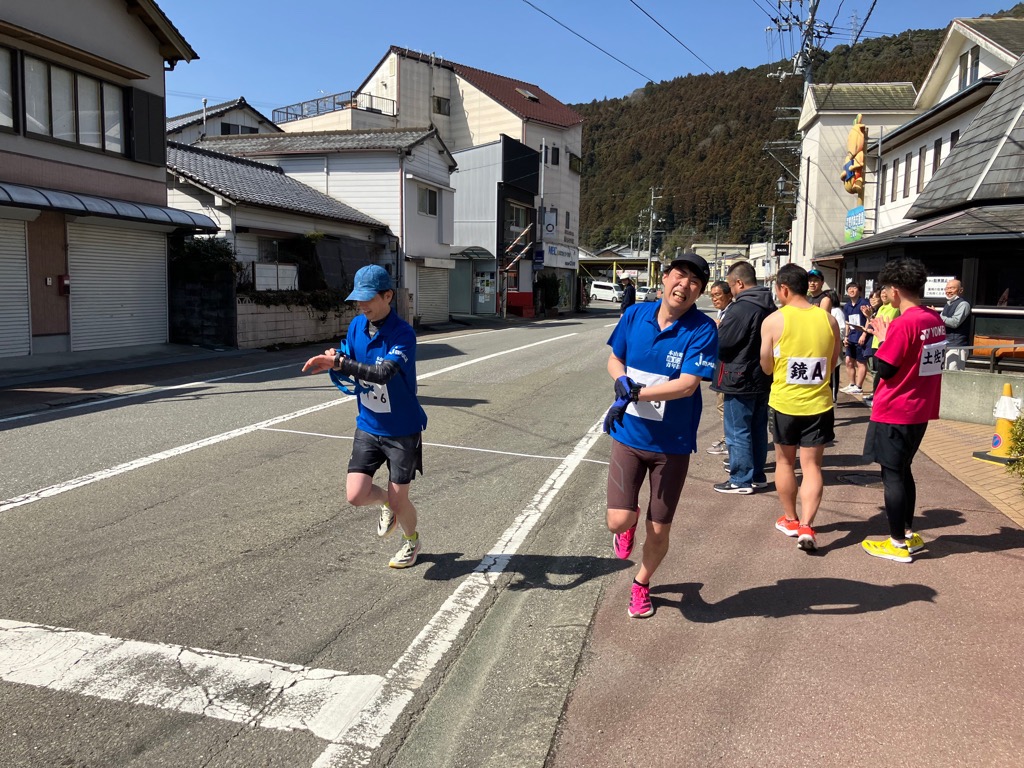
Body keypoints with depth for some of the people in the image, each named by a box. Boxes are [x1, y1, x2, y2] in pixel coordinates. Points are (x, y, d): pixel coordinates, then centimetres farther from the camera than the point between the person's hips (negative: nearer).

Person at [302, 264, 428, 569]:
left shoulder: (403, 334, -22)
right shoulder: (357, 325, -1)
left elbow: (383, 373, -35)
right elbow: (346, 365, 6)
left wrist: (339, 362, -40)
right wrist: (332, 362, -17)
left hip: (402, 430, -5)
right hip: (368, 426, 5)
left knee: (398, 500, 5)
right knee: (356, 495, -3)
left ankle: (411, 540, 37)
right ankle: (387, 503, 32)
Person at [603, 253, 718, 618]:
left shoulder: (703, 329, -14)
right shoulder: (636, 315, -3)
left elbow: (687, 384, -22)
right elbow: (614, 359, 9)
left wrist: (635, 394, -24)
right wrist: (623, 381, -12)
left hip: (672, 444, -2)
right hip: (629, 436, 2)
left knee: (658, 532, 9)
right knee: (618, 520, -8)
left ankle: (642, 583, 39)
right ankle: (630, 521, 32)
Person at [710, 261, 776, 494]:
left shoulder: (740, 309, -21)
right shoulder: (769, 308, 8)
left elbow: (720, 343, -18)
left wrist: (716, 329, 4)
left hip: (740, 381, -9)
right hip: (762, 379, 9)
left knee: (738, 432, 0)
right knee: (758, 428, 15)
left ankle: (741, 480, 6)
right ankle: (757, 475, 25)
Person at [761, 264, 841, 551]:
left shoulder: (773, 321, -11)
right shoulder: (828, 320, -2)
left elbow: (767, 367, -4)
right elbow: (833, 364, 8)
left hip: (784, 403, -1)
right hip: (818, 403, 2)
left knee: (785, 461, 16)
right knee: (812, 465, 6)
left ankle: (791, 519, 29)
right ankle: (805, 526, -6)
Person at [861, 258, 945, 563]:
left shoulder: (903, 323, -20)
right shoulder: (936, 320, 5)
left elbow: (885, 369, -17)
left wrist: (884, 338, -3)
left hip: (894, 412, -8)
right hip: (921, 410, 8)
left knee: (892, 474, 3)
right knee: (903, 471, 20)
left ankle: (898, 544, 10)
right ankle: (909, 533, 29)